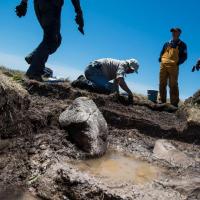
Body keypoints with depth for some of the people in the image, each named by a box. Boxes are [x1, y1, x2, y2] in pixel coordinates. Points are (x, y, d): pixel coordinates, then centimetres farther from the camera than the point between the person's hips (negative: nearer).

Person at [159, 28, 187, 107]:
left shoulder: (182, 45, 9)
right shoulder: (167, 43, 22)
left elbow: (184, 56, 5)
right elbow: (162, 52, 26)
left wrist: (178, 62, -10)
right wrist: (160, 58, 8)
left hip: (173, 67, -4)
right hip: (163, 65, 5)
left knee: (173, 85, -7)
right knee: (162, 84, 4)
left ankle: (174, 103, -5)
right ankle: (162, 101, 11)